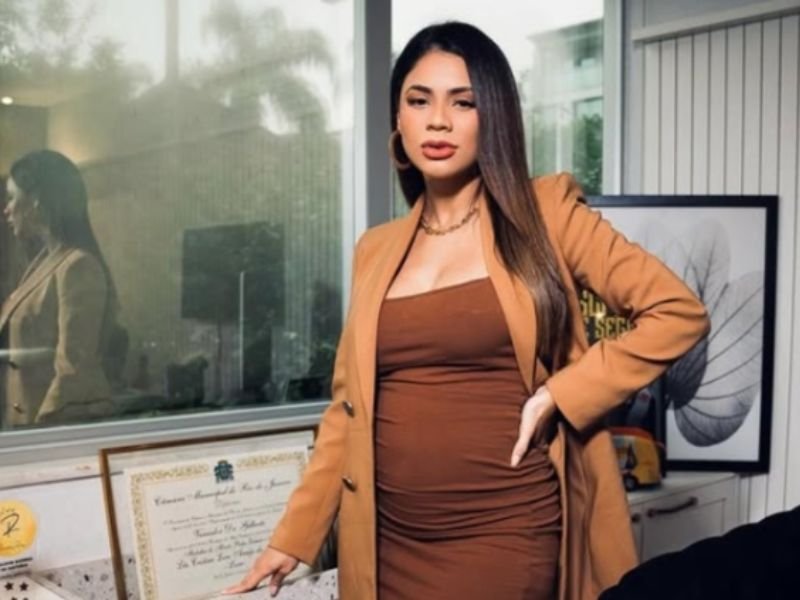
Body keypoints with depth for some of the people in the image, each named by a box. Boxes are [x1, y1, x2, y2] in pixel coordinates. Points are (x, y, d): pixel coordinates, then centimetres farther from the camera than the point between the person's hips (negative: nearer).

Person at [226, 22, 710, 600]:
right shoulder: (377, 250, 8)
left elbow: (679, 313, -5)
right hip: (390, 541, 4)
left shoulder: (546, 213, -3)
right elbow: (350, 407, 11)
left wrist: (557, 396, -12)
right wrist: (293, 535, 9)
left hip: (508, 534, -4)